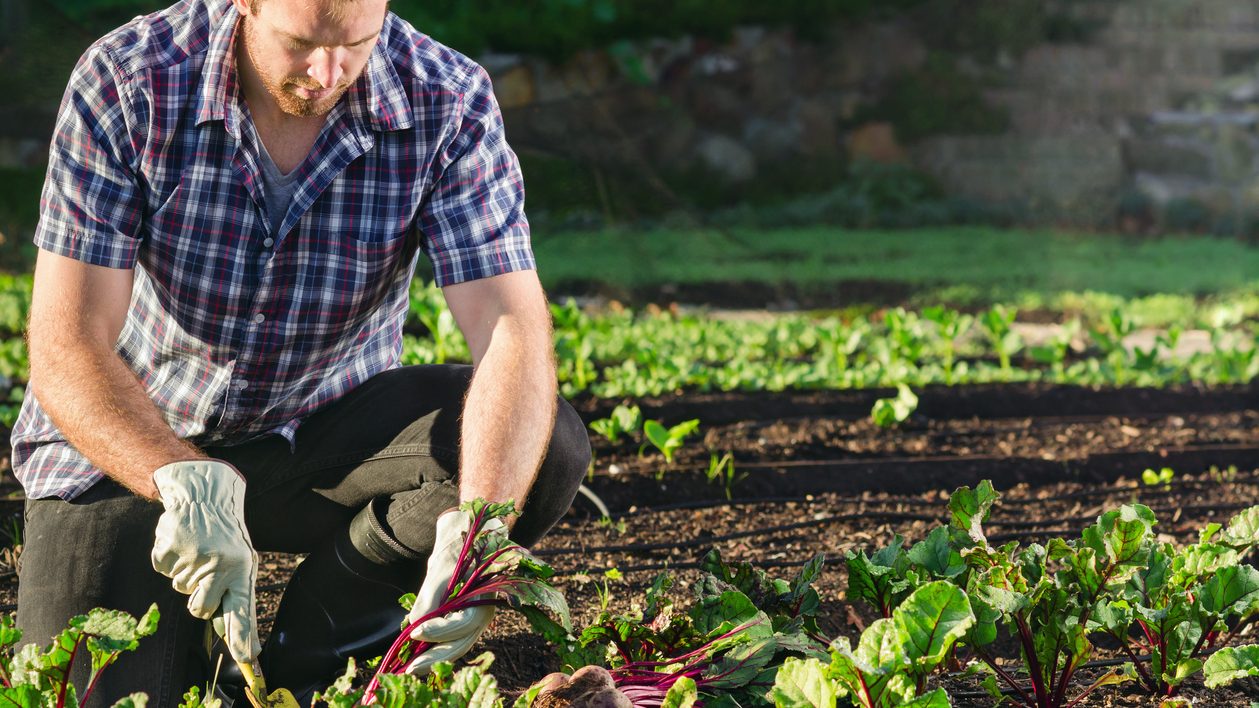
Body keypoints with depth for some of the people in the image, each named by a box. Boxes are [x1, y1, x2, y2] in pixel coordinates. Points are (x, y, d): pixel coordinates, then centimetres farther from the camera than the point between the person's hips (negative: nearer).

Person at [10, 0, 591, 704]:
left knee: (549, 448, -24)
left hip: (325, 427, 2)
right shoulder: (126, 83, -21)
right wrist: (191, 484, -43)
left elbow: (513, 329, -26)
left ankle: (326, 623, -1)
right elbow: (66, 350, -24)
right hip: (135, 441, -2)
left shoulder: (448, 104, -18)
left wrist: (476, 530, -44)